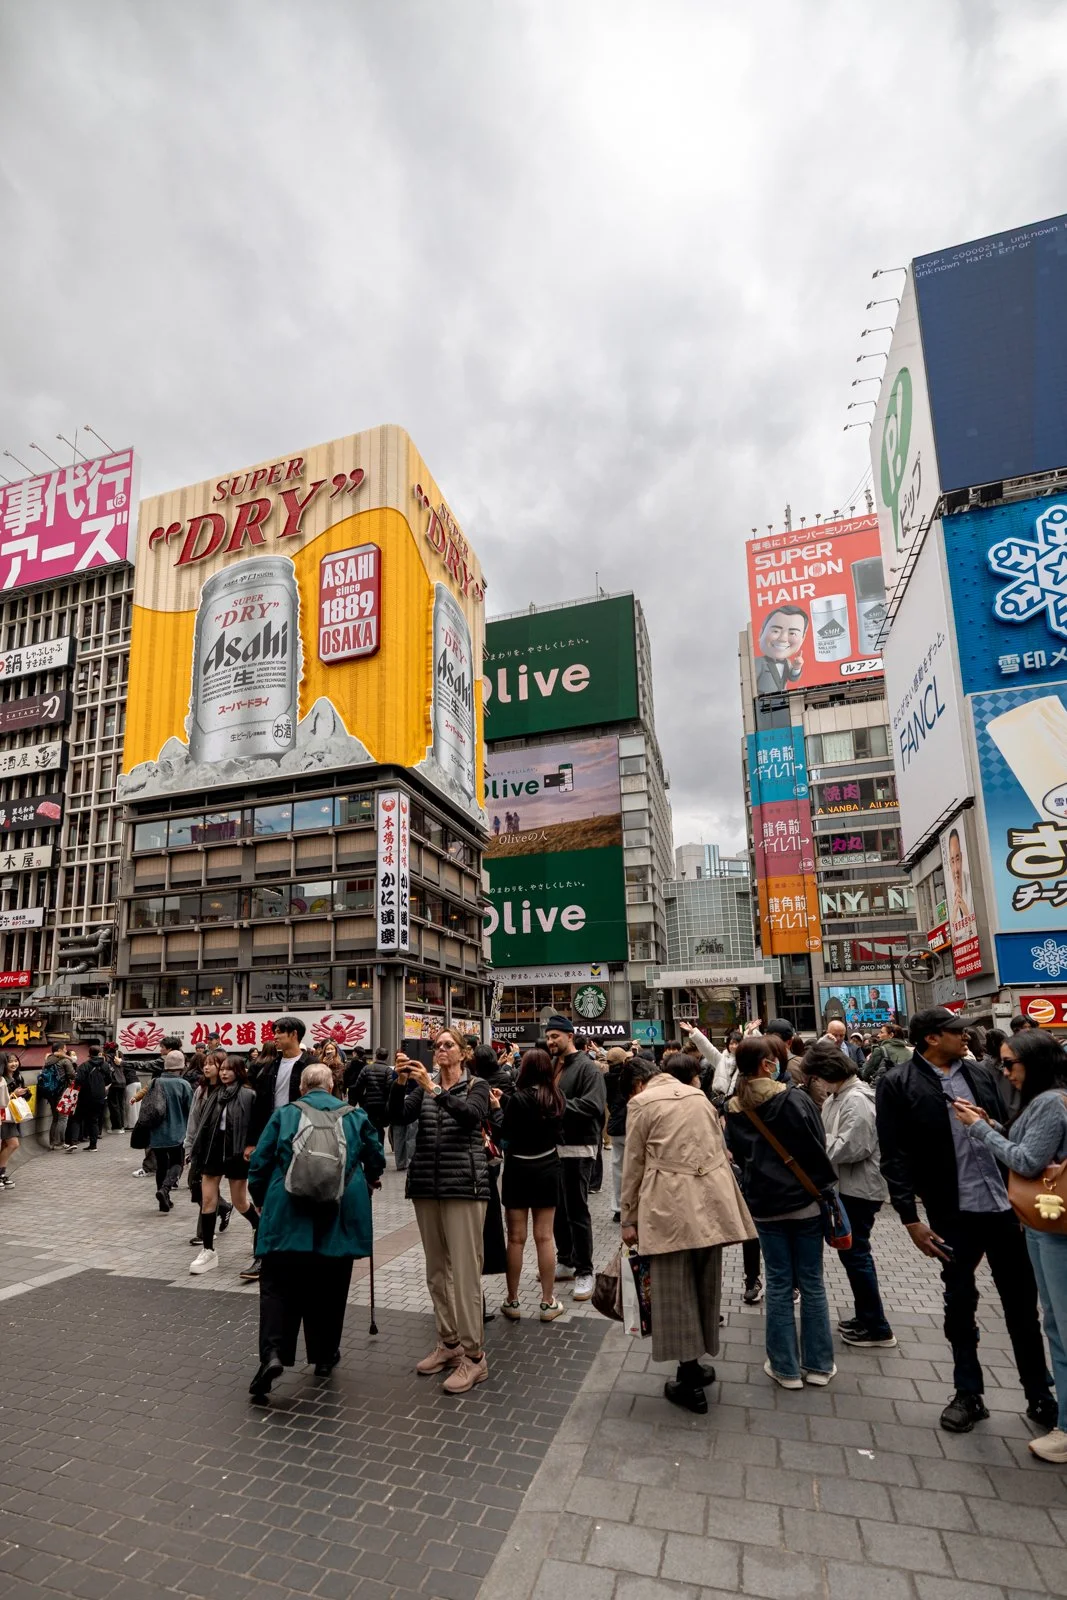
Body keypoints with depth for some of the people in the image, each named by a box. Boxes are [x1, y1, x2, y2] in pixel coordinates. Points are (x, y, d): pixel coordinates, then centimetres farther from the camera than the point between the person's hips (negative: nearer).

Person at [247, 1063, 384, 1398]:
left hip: (288, 1215, -1)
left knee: (278, 1285, 5)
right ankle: (324, 1356, 25)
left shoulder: (283, 1113, 6)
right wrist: (367, 1182, 36)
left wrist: (259, 1200, 22)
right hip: (340, 1218, 1)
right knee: (329, 1288, 15)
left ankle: (273, 1353, -12)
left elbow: (260, 1161, 5)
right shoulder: (355, 1115, 8)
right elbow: (376, 1161, 15)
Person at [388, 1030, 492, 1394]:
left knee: (464, 1269, -5)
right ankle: (448, 1343, 26)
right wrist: (401, 1082, -21)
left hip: (463, 1184, -4)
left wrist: (434, 1089, -29)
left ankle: (473, 1355, 4)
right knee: (436, 1267, 12)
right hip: (425, 1184, 5)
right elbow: (399, 1118, -5)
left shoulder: (476, 1085, 0)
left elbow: (471, 1115, -20)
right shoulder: (422, 1085, 10)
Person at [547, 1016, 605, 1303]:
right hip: (553, 1147, 7)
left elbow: (593, 1106, -23)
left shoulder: (587, 1068, -11)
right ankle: (565, 1262, 31)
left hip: (577, 1149, -7)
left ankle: (584, 1271, 12)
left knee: (577, 1211, 0)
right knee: (557, 1209, 16)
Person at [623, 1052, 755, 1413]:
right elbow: (719, 1151, 18)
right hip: (710, 1198, 5)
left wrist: (629, 1218, 7)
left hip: (670, 1204, -5)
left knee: (676, 1288, 5)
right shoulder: (700, 1098, 13)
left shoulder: (642, 1102, 1)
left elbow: (634, 1164, 1)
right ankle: (695, 1367, 28)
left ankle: (690, 1380, 11)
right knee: (705, 1284, 16)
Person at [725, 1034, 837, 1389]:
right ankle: (817, 1364, 22)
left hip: (764, 1206, 2)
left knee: (778, 1284, 11)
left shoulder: (734, 1109, -2)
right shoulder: (795, 1098, -15)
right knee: (811, 1283, 11)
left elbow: (737, 1155, 7)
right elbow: (818, 1147, -10)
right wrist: (825, 1186, 5)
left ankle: (785, 1367, 18)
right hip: (805, 1201, -2)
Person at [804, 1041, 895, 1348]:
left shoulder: (857, 1100, -22)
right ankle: (866, 1316, 32)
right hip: (848, 1185, 10)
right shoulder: (838, 1096, 8)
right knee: (854, 1251, 18)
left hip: (860, 1187, -10)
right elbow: (831, 1137, 13)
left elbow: (850, 1148, -26)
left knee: (854, 1252, -1)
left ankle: (877, 1329, 11)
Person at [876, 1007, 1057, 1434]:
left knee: (1022, 1303, 14)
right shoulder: (898, 1084, -10)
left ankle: (1039, 1395, 32)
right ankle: (968, 1394, 30)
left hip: (1006, 1204, 4)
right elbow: (895, 1158, -10)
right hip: (952, 1212, -3)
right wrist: (910, 1218, -13)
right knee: (960, 1303, 12)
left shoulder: (980, 1073, 5)